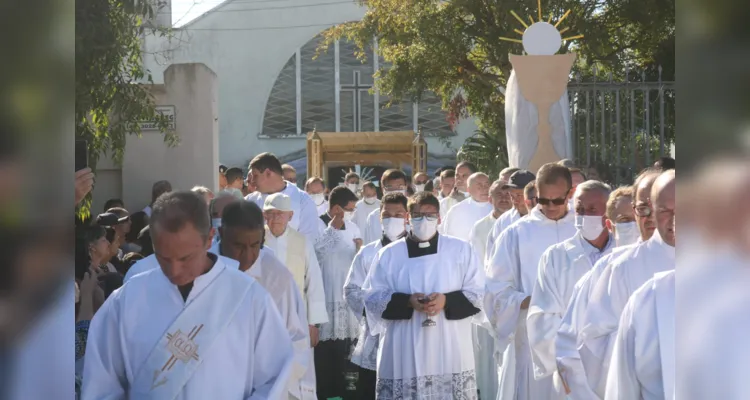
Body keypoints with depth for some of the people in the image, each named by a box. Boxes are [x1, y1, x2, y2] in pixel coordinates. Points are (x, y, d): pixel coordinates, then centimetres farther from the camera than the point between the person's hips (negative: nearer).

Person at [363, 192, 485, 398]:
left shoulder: (461, 250, 9)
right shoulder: (389, 254, 8)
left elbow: (477, 293, 5)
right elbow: (373, 296, 4)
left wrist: (447, 301, -13)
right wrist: (407, 301, -13)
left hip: (450, 352, 0)